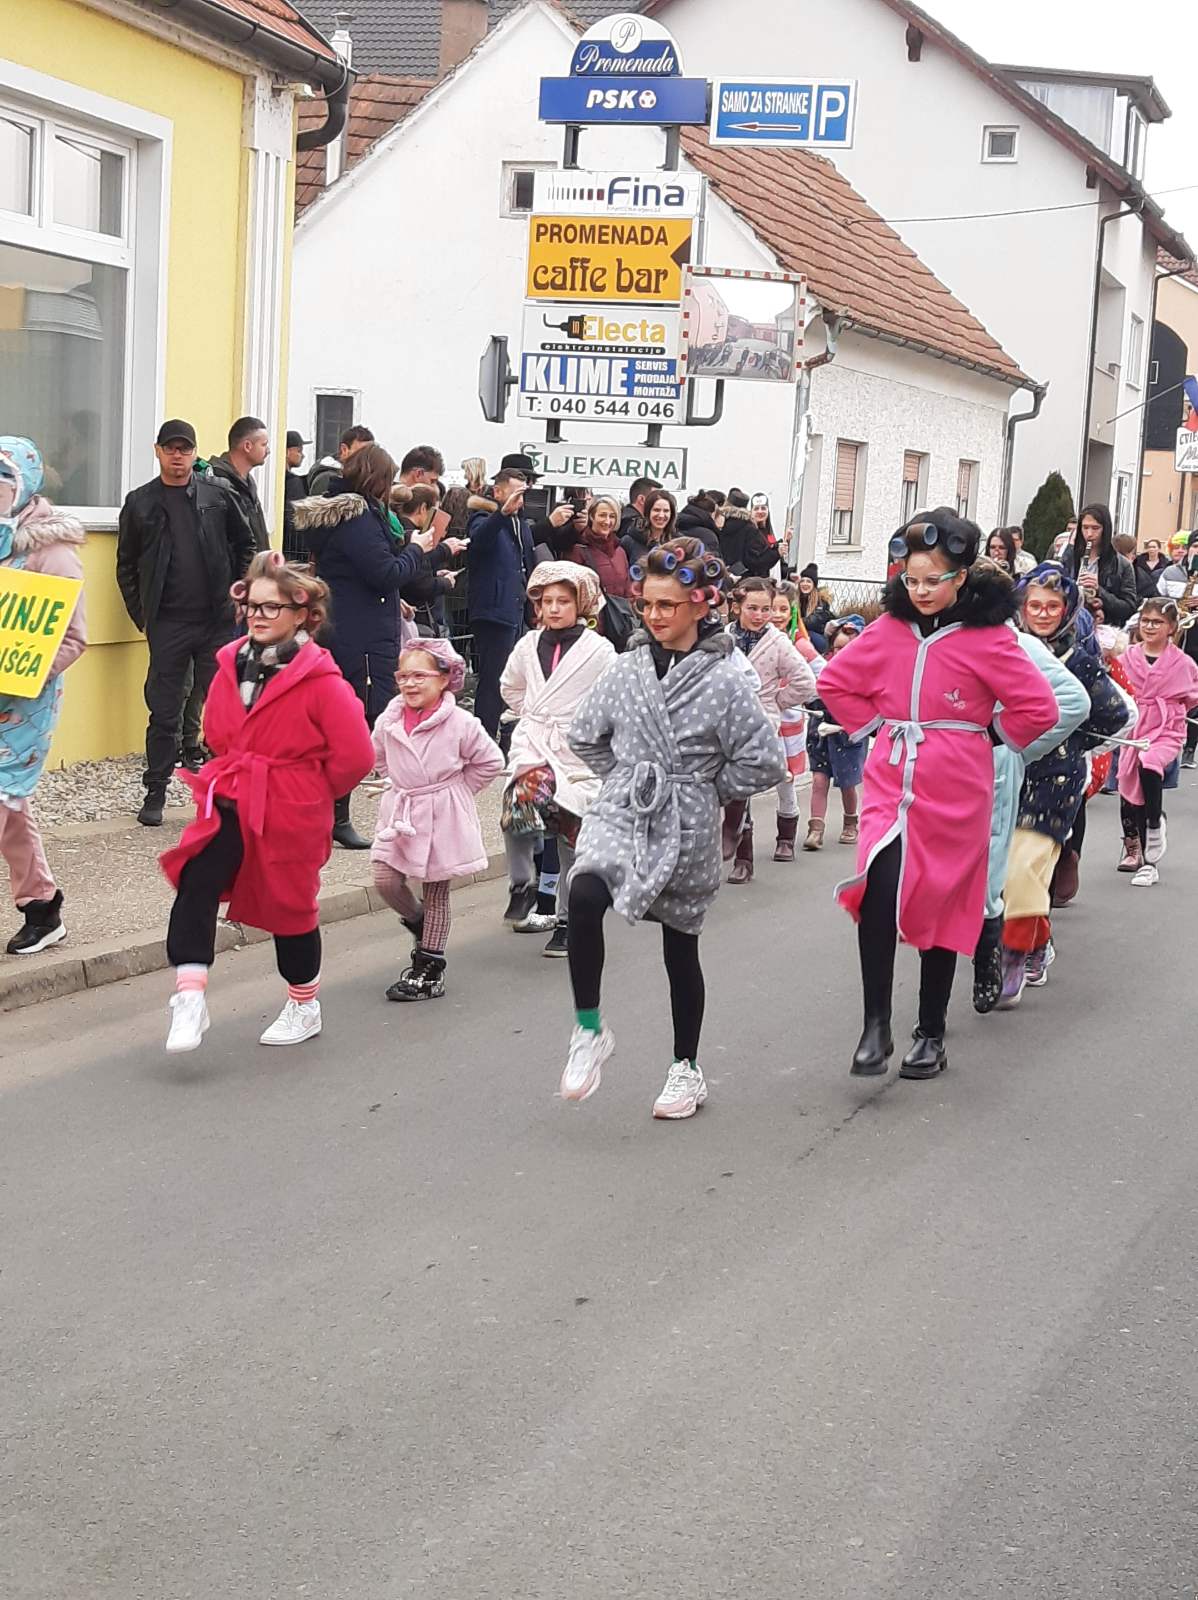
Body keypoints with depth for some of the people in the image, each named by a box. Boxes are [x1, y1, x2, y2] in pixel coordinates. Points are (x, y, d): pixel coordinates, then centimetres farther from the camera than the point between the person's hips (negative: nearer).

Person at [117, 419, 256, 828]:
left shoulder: (217, 496, 5)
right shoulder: (140, 502, 5)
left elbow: (245, 545, 13)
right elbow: (126, 565, 10)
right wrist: (141, 615, 3)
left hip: (218, 621, 0)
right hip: (168, 625, 0)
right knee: (164, 713, 3)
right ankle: (155, 793, 12)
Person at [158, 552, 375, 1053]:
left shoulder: (320, 679, -15)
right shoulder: (232, 664, 2)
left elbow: (355, 754, -15)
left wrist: (309, 791, -3)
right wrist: (239, 774, 14)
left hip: (292, 813, -4)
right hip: (230, 802, 4)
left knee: (290, 904, 10)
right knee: (196, 880, -18)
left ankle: (304, 1007, 32)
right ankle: (189, 996, -19)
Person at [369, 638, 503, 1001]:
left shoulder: (460, 724, -13)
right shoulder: (389, 722, -1)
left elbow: (490, 762, -2)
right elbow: (379, 757, 19)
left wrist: (455, 791, 0)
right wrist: (404, 786, 12)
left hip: (442, 819, -4)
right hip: (400, 814, 4)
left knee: (436, 893, 5)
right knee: (386, 880, -7)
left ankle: (429, 967, 13)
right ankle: (419, 924, 23)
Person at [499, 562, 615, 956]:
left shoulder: (598, 650, -6)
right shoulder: (529, 646, 7)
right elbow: (510, 687, 25)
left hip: (578, 753, -2)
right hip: (532, 747, 2)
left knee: (572, 841, 2)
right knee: (520, 798, -29)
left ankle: (566, 920, 16)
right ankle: (522, 883, -11)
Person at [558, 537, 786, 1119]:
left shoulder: (723, 680, -8)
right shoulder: (627, 669, 3)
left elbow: (764, 761, -8)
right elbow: (585, 735, 18)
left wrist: (707, 789, 0)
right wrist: (625, 778, 11)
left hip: (684, 829, -2)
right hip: (621, 813, 2)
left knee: (680, 946, 10)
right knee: (585, 897, -27)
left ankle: (686, 1067, 28)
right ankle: (589, 1029, -12)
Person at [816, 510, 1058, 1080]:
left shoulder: (986, 637, -7)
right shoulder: (890, 629, 4)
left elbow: (1039, 707, -8)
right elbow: (834, 680, 16)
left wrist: (987, 737, 1)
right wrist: (874, 726, 8)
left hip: (954, 792, -2)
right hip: (890, 782, 2)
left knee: (941, 906, 7)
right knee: (878, 890, -20)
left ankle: (930, 1036, 22)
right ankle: (876, 1027, -14)